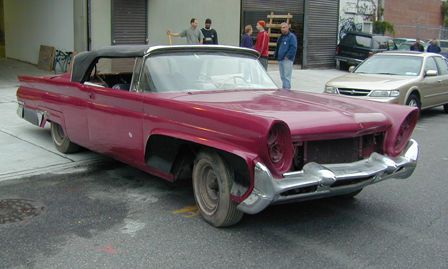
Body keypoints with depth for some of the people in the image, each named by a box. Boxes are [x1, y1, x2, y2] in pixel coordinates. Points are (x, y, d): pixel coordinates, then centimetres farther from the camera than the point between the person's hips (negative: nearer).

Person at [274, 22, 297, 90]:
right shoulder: (281, 37, 20)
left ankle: (287, 89, -9)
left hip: (287, 60, -9)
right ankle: (283, 89, 20)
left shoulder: (291, 36, -6)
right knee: (282, 76, 13)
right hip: (280, 59, 9)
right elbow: (277, 47, 28)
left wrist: (288, 56, -18)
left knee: (287, 76, -10)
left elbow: (293, 48, -16)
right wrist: (276, 56, 15)